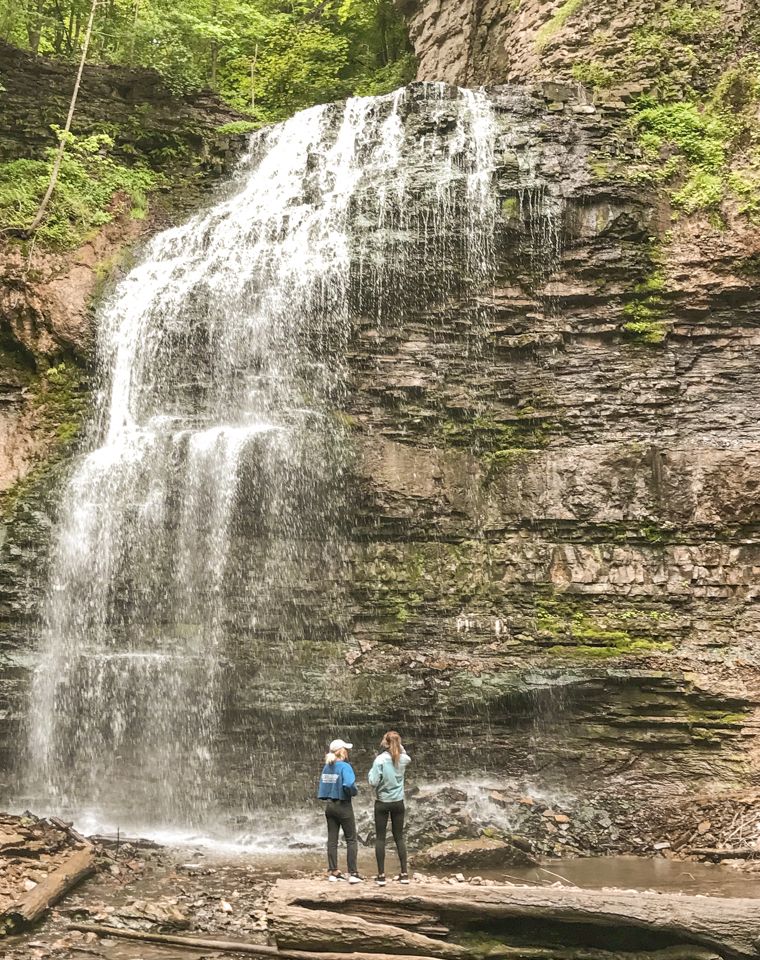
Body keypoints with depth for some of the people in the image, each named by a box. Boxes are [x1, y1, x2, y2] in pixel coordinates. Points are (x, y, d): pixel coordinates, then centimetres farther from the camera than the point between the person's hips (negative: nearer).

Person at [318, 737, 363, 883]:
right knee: (351, 840, 2)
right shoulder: (345, 766, -16)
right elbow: (348, 785, -27)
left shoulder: (327, 767, 6)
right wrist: (355, 791, -9)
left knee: (332, 840, 10)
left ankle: (333, 872, 13)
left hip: (329, 805, 6)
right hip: (343, 806, -6)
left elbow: (322, 785, 9)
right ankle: (353, 873, 1)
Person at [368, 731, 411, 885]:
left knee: (380, 838, 4)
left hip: (382, 802, -3)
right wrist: (400, 747, 11)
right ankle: (404, 874, 11)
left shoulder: (380, 760, -15)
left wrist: (371, 772, 1)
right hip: (398, 803, 3)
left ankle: (381, 875, 3)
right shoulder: (403, 759, -3)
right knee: (399, 837, 12)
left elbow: (373, 782, -17)